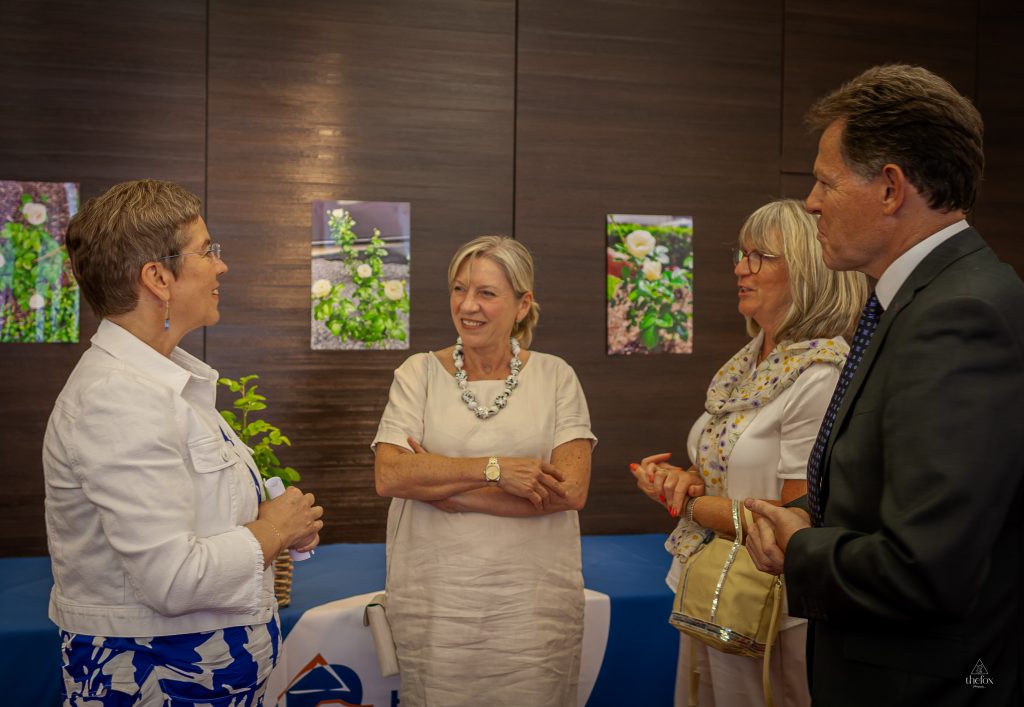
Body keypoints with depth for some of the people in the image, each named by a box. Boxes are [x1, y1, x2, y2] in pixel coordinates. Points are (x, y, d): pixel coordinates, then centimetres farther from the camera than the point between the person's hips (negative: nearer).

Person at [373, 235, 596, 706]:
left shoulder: (555, 376, 1)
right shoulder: (419, 373, 3)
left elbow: (570, 490, -10)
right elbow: (389, 476, -10)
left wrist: (444, 485, -13)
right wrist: (495, 469, -19)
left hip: (532, 603, 0)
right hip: (434, 603, 1)